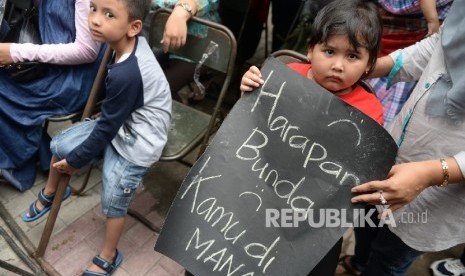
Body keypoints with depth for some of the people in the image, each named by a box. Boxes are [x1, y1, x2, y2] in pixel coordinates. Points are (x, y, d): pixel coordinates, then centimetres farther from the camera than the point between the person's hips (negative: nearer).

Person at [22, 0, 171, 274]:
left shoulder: (125, 75, -34)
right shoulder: (135, 42, -10)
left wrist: (75, 160, -6)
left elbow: (107, 128, -22)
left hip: (137, 141, -9)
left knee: (114, 200, 4)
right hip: (121, 121, 9)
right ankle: (50, 193, 41)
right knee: (60, 144, 9)